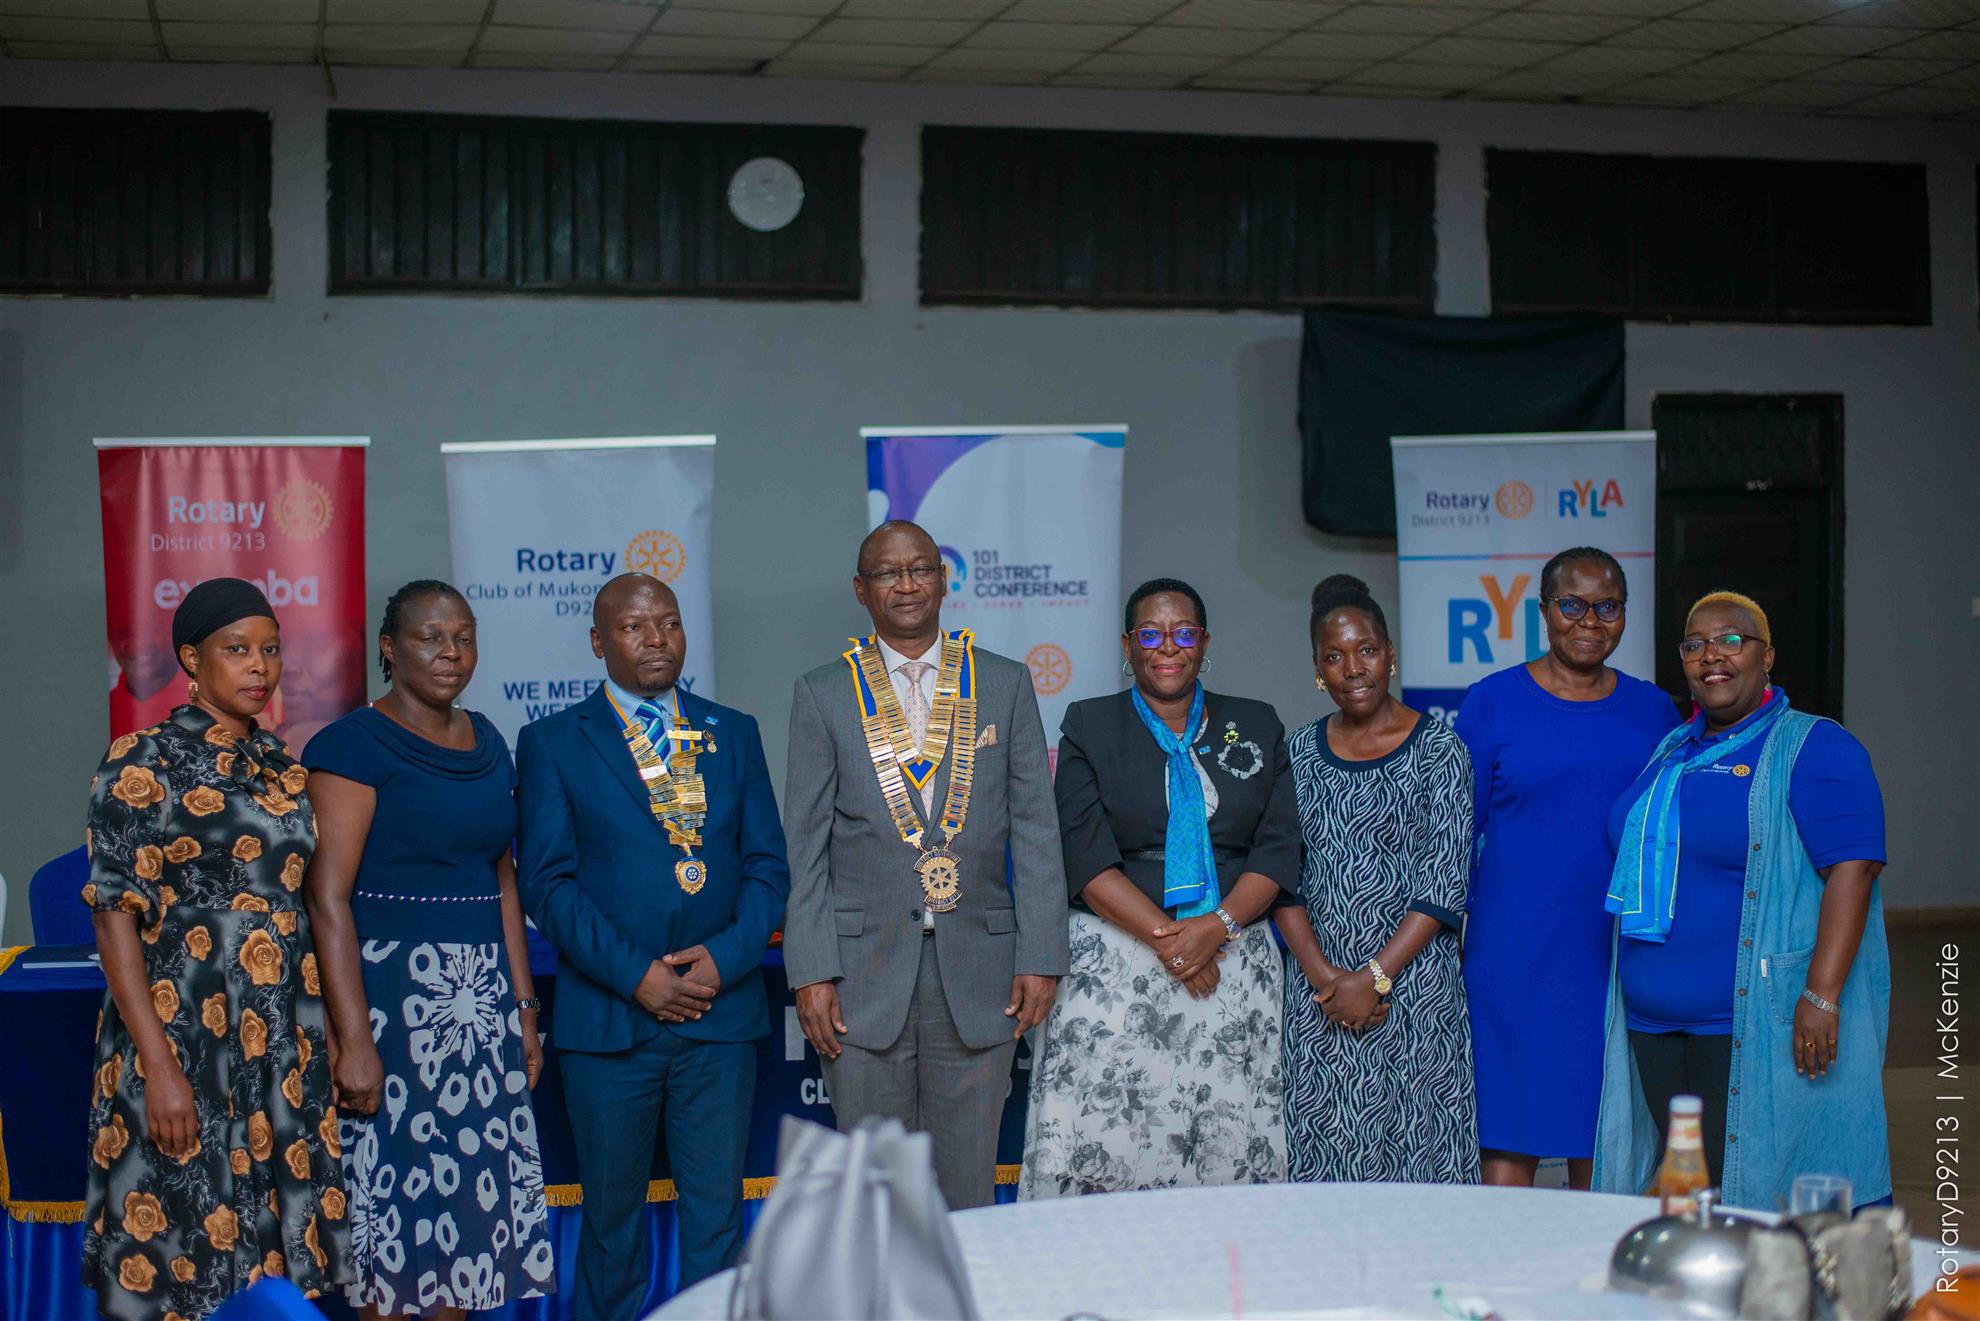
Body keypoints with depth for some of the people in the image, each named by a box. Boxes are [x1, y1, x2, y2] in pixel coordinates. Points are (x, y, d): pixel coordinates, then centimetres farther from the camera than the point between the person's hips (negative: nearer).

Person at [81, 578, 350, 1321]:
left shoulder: (283, 767, 12)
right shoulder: (142, 763, -6)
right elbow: (115, 920, -10)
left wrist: (332, 1033, 8)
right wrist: (160, 1067, -17)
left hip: (288, 1043, 6)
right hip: (185, 1038, -5)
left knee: (280, 1247, 6)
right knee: (184, 1241, -1)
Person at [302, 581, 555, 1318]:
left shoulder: (487, 744, 13)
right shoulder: (355, 746, -8)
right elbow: (328, 900, -14)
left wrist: (523, 1006, 12)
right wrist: (354, 1039, -19)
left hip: (482, 998, 6)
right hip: (393, 996, -6)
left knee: (475, 1191, 7)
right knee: (392, 1194, -2)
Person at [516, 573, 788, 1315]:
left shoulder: (734, 735, 11)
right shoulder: (552, 744, 3)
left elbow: (768, 867, 7)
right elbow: (548, 883, -5)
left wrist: (725, 958, -10)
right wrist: (636, 975, -14)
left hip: (720, 1011, 2)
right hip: (607, 1020, -2)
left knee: (717, 1212, 5)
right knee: (612, 1216, 8)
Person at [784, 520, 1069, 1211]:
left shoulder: (1006, 685, 7)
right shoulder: (822, 695, 5)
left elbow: (1036, 830, 5)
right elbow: (806, 846, 3)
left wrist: (1040, 958, -2)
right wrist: (811, 973, -5)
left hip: (979, 978, 1)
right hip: (863, 978, -1)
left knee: (968, 1189, 6)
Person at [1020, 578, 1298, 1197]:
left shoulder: (1257, 727, 13)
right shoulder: (1090, 725, 7)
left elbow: (1279, 849, 5)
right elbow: (1086, 856, -3)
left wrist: (1215, 927, -11)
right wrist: (1166, 937, -13)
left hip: (1234, 961, 2)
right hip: (1117, 956, -2)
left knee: (1230, 1147, -3)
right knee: (1105, 1137, -9)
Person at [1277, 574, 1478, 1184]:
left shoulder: (1437, 749, -1)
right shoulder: (1299, 754, 9)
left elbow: (1445, 883, -6)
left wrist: (1376, 977, -13)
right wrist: (1323, 975, -8)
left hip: (1413, 980, -3)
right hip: (1316, 993, 3)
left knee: (1414, 1151, -3)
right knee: (1322, 1154, 2)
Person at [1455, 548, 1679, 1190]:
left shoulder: (1652, 709, 10)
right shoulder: (1493, 702, 1)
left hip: (1624, 959, 3)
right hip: (1516, 957, -3)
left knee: (1605, 1147, 8)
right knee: (1508, 1145, -6)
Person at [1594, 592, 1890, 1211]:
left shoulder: (1814, 749, -6)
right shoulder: (1672, 752, 17)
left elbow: (1852, 869, -15)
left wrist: (1822, 996, -23)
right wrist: (1641, 984, 18)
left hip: (1760, 1019, -7)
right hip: (1654, 1021, 7)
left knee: (1751, 1191, -7)